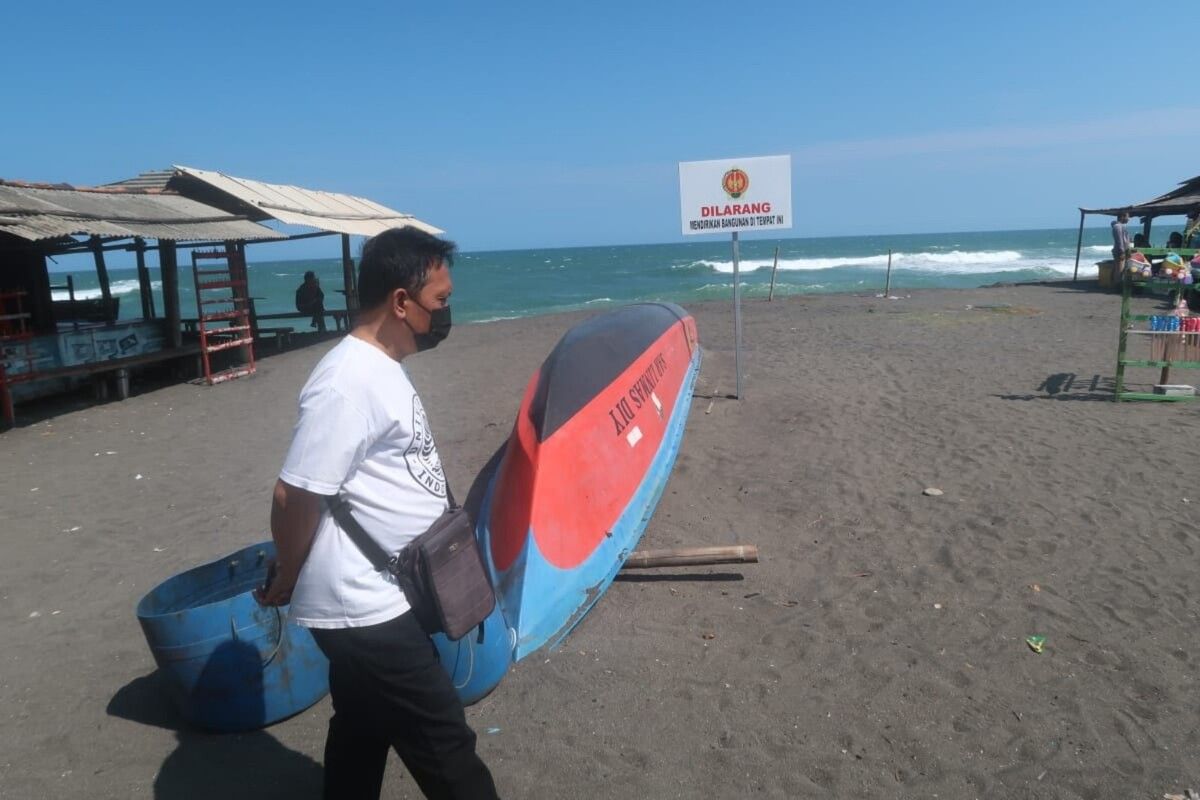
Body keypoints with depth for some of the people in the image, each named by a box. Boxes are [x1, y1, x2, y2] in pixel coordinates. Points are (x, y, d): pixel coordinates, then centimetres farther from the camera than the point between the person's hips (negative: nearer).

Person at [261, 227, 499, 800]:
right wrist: (286, 582, -7)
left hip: (374, 603, 9)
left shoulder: (380, 368, 8)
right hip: (366, 608, -9)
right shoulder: (349, 382, -24)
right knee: (443, 745, 4)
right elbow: (295, 496, -22)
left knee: (362, 736, 23)